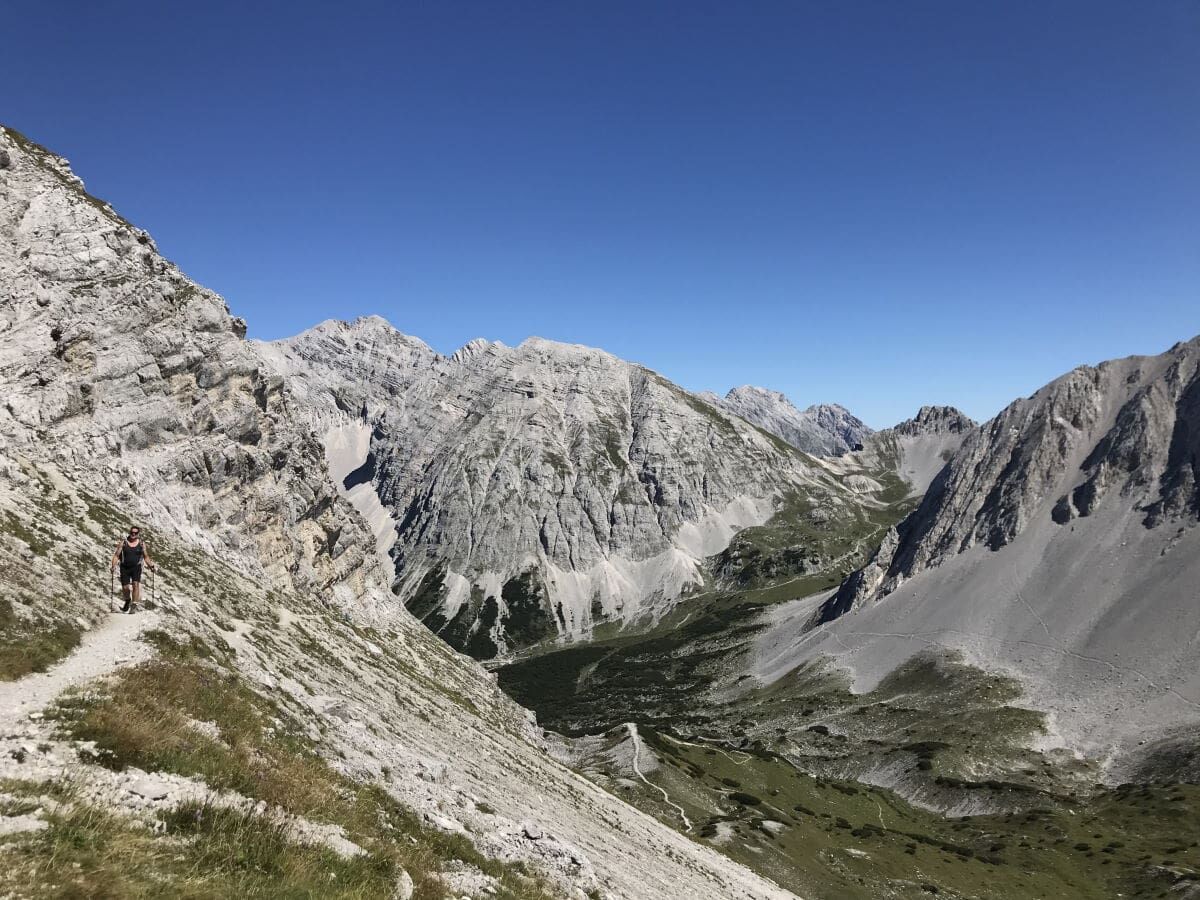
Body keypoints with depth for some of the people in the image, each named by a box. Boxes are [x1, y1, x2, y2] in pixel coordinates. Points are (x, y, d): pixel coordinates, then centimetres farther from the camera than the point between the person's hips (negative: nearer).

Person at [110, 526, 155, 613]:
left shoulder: (142, 543, 6)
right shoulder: (123, 542, 3)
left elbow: (146, 557, 13)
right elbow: (116, 555, 3)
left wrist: (151, 565, 2)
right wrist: (114, 565, -11)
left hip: (136, 567, -1)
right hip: (124, 567, 1)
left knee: (136, 584, -19)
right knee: (125, 587, -1)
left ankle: (134, 603, -17)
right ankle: (127, 601, 28)